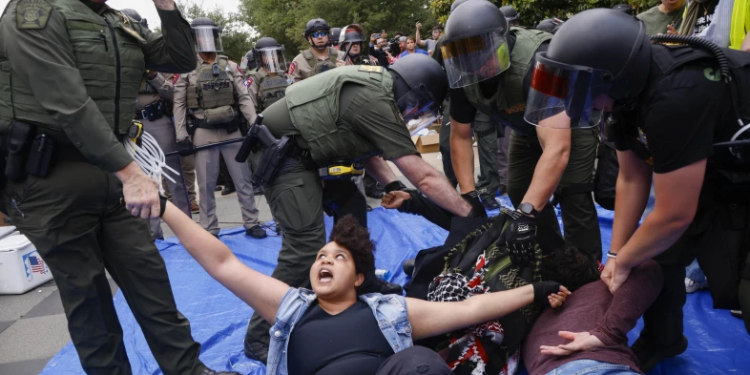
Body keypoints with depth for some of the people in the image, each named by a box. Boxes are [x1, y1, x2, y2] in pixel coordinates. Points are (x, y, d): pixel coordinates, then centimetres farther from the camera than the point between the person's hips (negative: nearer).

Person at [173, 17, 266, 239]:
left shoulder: (230, 67, 8)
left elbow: (244, 98, 3)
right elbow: (179, 106, 0)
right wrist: (181, 137, -7)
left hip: (231, 131, 2)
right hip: (204, 133, -2)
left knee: (243, 179, 5)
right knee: (206, 184, 4)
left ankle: (252, 224, 17)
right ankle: (209, 231, 14)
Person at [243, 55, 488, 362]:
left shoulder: (373, 85, 7)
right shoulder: (376, 102, -22)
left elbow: (364, 147, 14)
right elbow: (424, 178, -23)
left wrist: (393, 186, 3)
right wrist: (471, 212, -17)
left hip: (297, 149, 11)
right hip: (281, 153, -11)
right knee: (305, 246, -12)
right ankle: (261, 337, 0)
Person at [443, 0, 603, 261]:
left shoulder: (536, 61, -43)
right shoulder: (464, 77, -23)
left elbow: (557, 148, -51)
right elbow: (460, 136, -11)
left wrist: (525, 214, -59)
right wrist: (469, 197, -20)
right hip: (526, 127, 6)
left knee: (573, 198, -17)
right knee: (520, 193, 9)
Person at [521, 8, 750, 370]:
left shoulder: (674, 101, -38)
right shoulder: (629, 89, -12)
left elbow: (674, 215, -30)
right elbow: (632, 179, -1)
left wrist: (623, 261, -13)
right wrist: (615, 254, 0)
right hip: (707, 175, 8)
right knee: (659, 257, 10)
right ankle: (661, 340, 33)